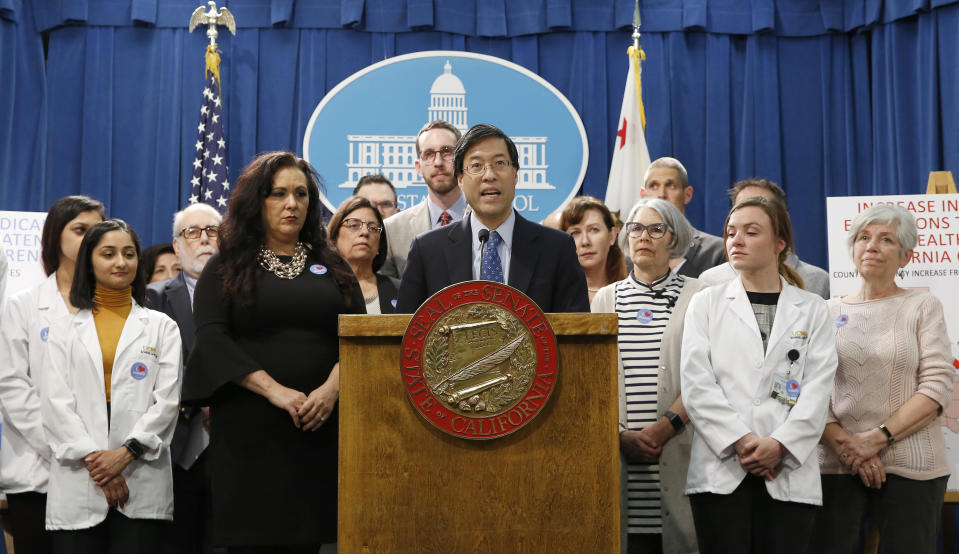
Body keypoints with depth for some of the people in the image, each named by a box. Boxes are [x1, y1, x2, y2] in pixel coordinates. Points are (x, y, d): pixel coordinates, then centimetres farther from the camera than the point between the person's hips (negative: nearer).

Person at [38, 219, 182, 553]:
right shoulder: (64, 330, 13)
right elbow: (56, 402, 2)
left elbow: (168, 400, 1)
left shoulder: (161, 327, 10)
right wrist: (93, 458, -11)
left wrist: (126, 452, -11)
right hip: (78, 484, 1)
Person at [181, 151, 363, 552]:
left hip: (320, 426, 2)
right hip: (248, 428, -2)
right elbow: (211, 338, -5)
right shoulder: (226, 268, 8)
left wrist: (331, 388, -14)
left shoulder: (332, 267, 15)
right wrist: (274, 390, -16)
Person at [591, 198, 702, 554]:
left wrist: (665, 427, -14)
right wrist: (621, 435, -6)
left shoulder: (697, 295, 7)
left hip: (678, 453, -2)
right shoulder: (605, 298, 15)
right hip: (619, 454, 2)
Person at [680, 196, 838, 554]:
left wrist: (780, 445, -13)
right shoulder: (707, 303, 12)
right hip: (720, 468, 0)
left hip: (788, 473, 0)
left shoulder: (812, 310, 12)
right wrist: (740, 441, -12)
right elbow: (696, 382, 0)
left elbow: (818, 389, 1)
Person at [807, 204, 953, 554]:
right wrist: (844, 443, -11)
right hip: (835, 464, 2)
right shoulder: (829, 311, 9)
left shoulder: (922, 307, 5)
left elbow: (937, 386, -4)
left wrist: (877, 438, -13)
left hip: (908, 466, -1)